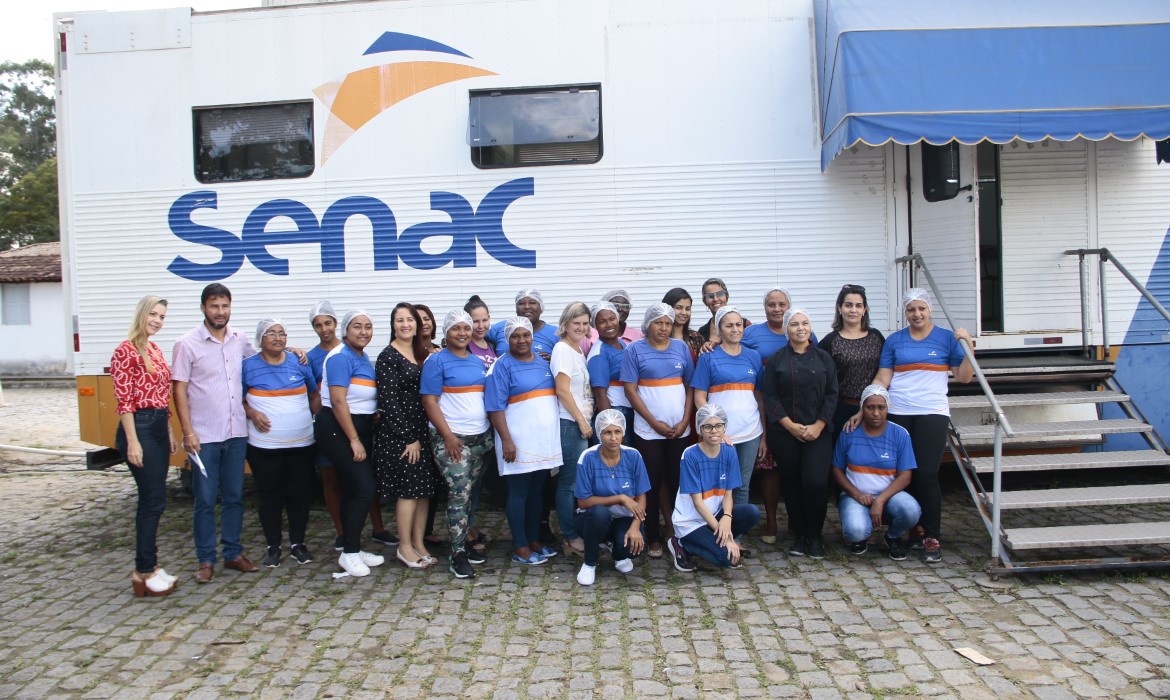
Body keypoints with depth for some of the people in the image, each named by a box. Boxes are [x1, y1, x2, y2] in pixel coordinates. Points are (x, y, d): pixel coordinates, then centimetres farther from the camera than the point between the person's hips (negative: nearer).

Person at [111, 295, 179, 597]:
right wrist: (132, 442, -18)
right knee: (154, 499, -6)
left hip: (159, 427, 8)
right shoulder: (126, 350, -10)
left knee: (152, 499, 12)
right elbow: (124, 400, -15)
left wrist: (170, 433, 17)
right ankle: (145, 570, 4)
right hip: (139, 427, -8)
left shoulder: (155, 350, 15)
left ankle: (146, 566, 20)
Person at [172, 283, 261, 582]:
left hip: (236, 433, 4)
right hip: (204, 436, -4)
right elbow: (179, 390, -6)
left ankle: (233, 553, 23)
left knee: (234, 497, 12)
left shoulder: (240, 340, 6)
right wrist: (188, 431, -12)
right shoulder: (187, 344, -6)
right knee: (205, 500, 3)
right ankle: (206, 560, 15)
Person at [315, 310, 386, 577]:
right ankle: (350, 553, -1)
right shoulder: (341, 357, -14)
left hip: (360, 427, 9)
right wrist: (354, 440, -20)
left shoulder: (363, 357, 13)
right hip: (338, 429, -9)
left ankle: (352, 549, 20)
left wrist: (366, 436, 19)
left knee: (352, 490, 12)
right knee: (364, 489, -12)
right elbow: (338, 402, -20)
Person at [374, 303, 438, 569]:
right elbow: (389, 401, -14)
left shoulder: (423, 353, 12)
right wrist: (408, 437, -15)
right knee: (408, 489, -3)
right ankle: (405, 547, 11)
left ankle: (419, 542, 19)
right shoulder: (388, 357, -9)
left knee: (425, 488, 8)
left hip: (422, 429, 7)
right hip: (397, 431, -7)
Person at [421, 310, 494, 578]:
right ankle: (458, 553, -2)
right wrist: (448, 436, -16)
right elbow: (429, 401, -10)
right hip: (451, 438, -6)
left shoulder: (477, 362, 14)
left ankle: (464, 539, 22)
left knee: (468, 492, 11)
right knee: (459, 493, -8)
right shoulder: (437, 361, -5)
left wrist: (490, 432, 12)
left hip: (480, 437, 6)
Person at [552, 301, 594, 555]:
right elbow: (563, 391, -15)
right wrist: (581, 421, -12)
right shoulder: (562, 349, -11)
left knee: (578, 480, 12)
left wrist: (586, 420, 13)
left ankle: (572, 530, 22)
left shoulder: (579, 349, 15)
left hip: (582, 422, 8)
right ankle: (571, 537, 8)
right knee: (570, 482, -1)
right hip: (569, 423, -8)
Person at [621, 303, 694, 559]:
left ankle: (675, 530, 21)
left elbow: (690, 386, 8)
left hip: (680, 429, 3)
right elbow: (630, 391, -6)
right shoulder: (634, 350, -2)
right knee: (652, 484, 3)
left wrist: (685, 421, -3)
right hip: (648, 430, -3)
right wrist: (655, 423, -10)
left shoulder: (681, 347, 7)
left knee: (678, 481, 6)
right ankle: (653, 539, 14)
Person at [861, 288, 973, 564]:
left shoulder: (946, 337, 5)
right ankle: (914, 529, 18)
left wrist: (967, 344, -9)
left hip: (932, 414, -2)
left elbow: (964, 377, 3)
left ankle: (931, 537, 2)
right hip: (898, 414, 2)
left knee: (926, 474, -8)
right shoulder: (894, 340, 9)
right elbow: (881, 380, 6)